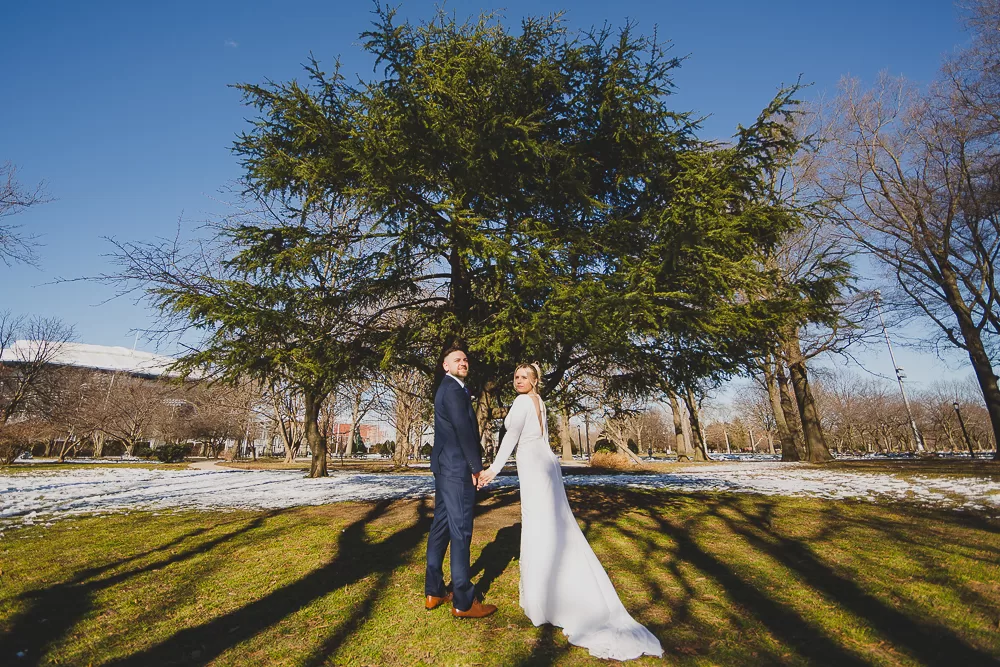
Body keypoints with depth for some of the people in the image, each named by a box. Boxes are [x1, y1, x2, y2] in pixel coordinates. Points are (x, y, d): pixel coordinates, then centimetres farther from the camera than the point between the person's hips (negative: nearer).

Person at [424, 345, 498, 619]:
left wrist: (473, 464, 13)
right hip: (458, 468, -10)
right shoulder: (454, 390, -14)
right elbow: (463, 429, -20)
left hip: (444, 467, 11)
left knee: (440, 527, 14)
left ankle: (434, 592, 25)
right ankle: (463, 602, 7)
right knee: (460, 531, -3)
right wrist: (477, 466, -13)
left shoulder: (447, 388, 18)